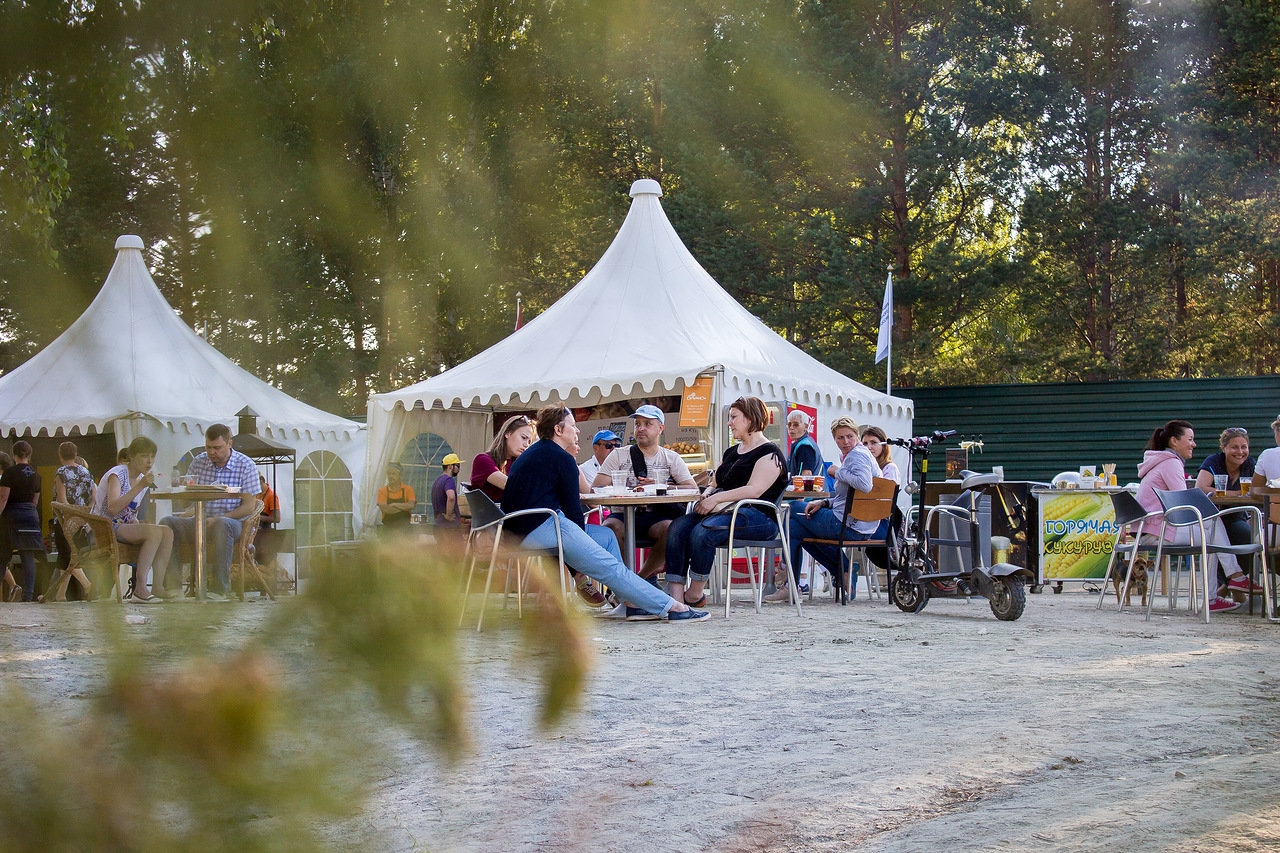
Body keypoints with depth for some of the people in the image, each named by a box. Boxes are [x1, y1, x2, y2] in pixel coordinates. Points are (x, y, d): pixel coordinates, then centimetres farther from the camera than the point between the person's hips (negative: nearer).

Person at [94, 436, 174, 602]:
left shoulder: (143, 479, 13)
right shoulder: (117, 474, -12)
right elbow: (112, 508, -28)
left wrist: (136, 522, -2)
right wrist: (140, 487, -29)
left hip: (125, 526, 8)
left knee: (167, 531, -15)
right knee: (154, 532, -29)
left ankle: (157, 587, -19)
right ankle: (140, 589, -31)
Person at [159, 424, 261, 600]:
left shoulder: (246, 465, -1)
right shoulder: (198, 462, 10)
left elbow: (249, 506, -7)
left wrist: (217, 519, -19)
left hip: (233, 521, -4)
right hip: (200, 522, 4)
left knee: (222, 524, -40)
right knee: (167, 522, -21)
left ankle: (220, 588, -37)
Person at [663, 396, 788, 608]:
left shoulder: (770, 454, -2)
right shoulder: (731, 452, 27)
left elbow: (754, 490, -15)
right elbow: (715, 485, 25)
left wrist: (716, 499, -19)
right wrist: (706, 497, 1)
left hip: (758, 517, -8)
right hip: (720, 511, 8)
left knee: (703, 531, -34)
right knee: (677, 527, -20)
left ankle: (696, 592, -20)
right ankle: (675, 593, -31)